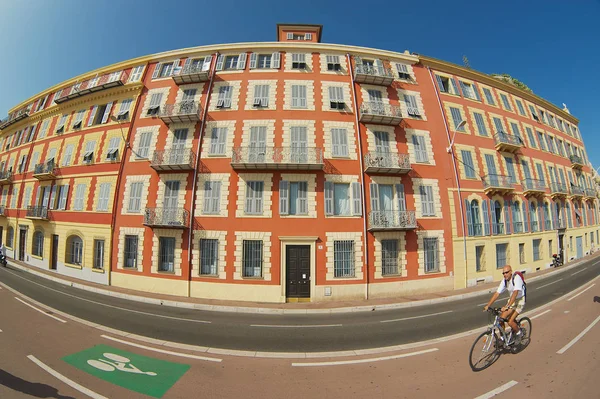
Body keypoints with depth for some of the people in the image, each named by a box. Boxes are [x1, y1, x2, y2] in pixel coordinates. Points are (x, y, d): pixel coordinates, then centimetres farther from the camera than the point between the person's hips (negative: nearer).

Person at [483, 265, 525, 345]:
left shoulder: (517, 278, -25)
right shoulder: (504, 280, -6)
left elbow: (515, 293, -36)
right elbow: (497, 293, -6)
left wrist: (507, 306, -45)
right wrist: (487, 305, -12)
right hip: (511, 299, 6)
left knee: (510, 322, -16)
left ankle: (518, 333, 16)